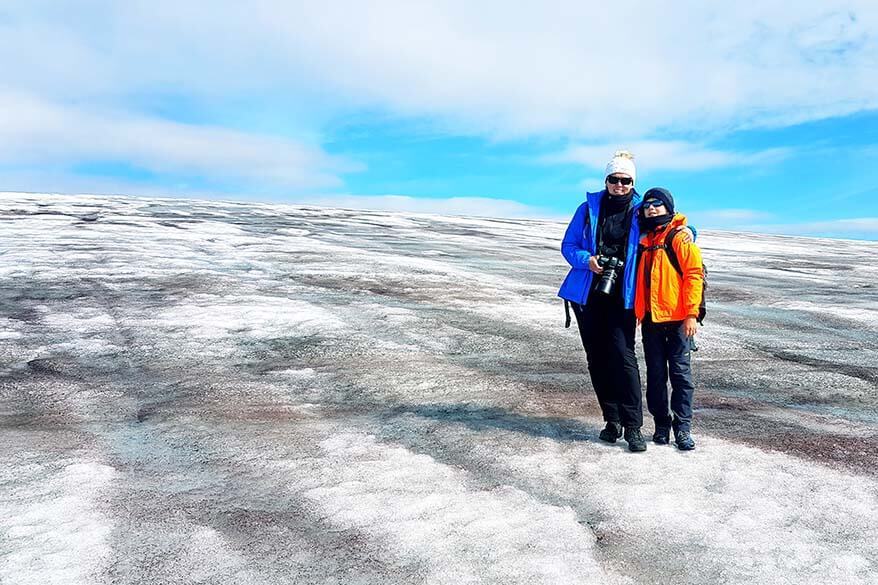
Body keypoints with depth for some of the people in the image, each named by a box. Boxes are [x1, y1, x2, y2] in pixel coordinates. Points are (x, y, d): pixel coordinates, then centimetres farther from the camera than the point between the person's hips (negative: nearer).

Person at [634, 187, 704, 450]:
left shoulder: (680, 236, -4)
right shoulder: (644, 240, 15)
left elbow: (694, 275, -10)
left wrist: (691, 313, -16)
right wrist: (638, 311, 17)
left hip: (677, 319, -6)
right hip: (650, 319, 6)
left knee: (680, 372, 1)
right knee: (655, 374, 9)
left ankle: (682, 428, 9)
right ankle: (661, 425, 19)